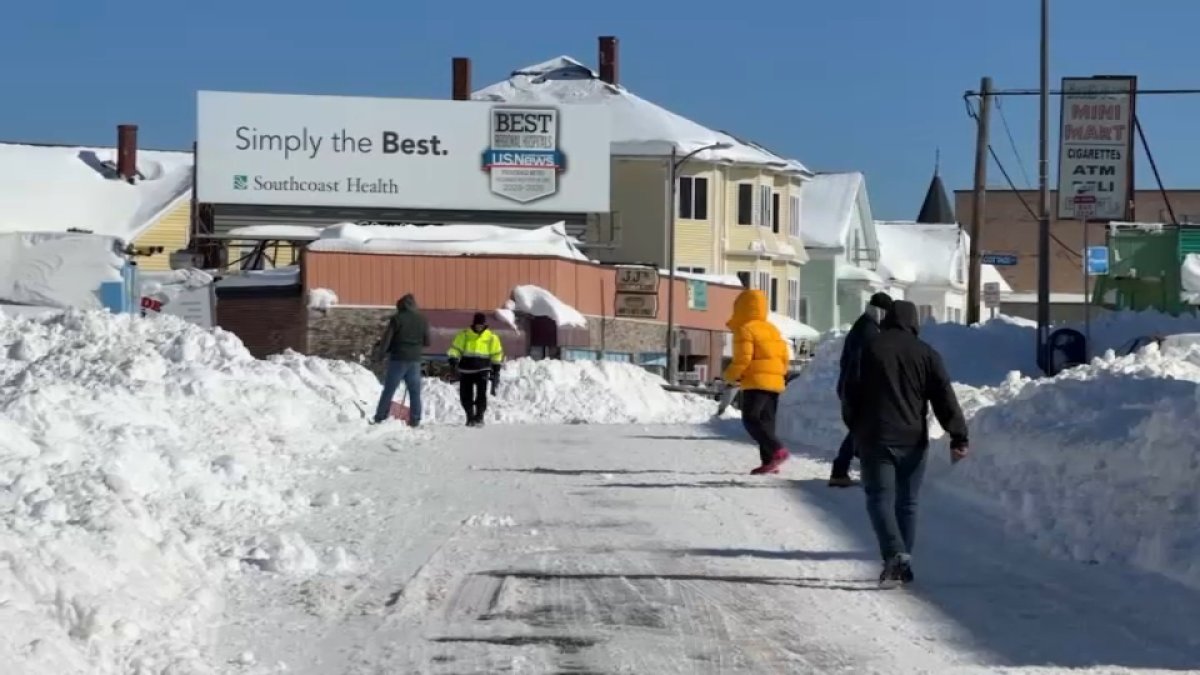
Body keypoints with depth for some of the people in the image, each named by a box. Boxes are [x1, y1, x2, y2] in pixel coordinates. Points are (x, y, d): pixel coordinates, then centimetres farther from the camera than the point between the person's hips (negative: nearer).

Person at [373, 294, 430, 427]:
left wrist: (380, 355, 3)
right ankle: (415, 420, 5)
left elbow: (386, 338, -8)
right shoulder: (422, 320, 4)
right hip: (415, 360, 3)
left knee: (389, 390, 2)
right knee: (415, 391, 8)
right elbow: (427, 342, 9)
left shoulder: (397, 319, -7)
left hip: (398, 359, -3)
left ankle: (380, 418, 2)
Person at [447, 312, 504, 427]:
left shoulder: (491, 337, 3)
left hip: (482, 370, -1)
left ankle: (479, 417, -2)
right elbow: (455, 349, 3)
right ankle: (470, 417, 21)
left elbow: (496, 354, 11)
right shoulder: (464, 335, 2)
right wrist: (453, 362, -12)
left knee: (481, 394, -14)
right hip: (466, 370, 1)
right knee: (465, 396, 3)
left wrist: (496, 370, 10)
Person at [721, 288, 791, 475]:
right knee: (766, 421, 10)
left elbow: (742, 359, -14)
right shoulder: (772, 329, 18)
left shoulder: (745, 329, -8)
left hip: (756, 382, -8)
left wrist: (729, 377, 0)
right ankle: (768, 461, 3)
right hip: (775, 382, 8)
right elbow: (784, 356, 15)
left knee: (751, 419, -9)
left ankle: (777, 451, -24)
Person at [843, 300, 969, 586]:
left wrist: (856, 429, 17)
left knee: (880, 498, -3)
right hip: (913, 441, 2)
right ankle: (903, 562, 13)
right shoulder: (927, 354, 3)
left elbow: (851, 393, 3)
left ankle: (895, 554, -23)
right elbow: (945, 398, -2)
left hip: (875, 439, -2)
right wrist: (958, 436, -4)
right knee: (907, 502, 12)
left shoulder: (869, 349, 1)